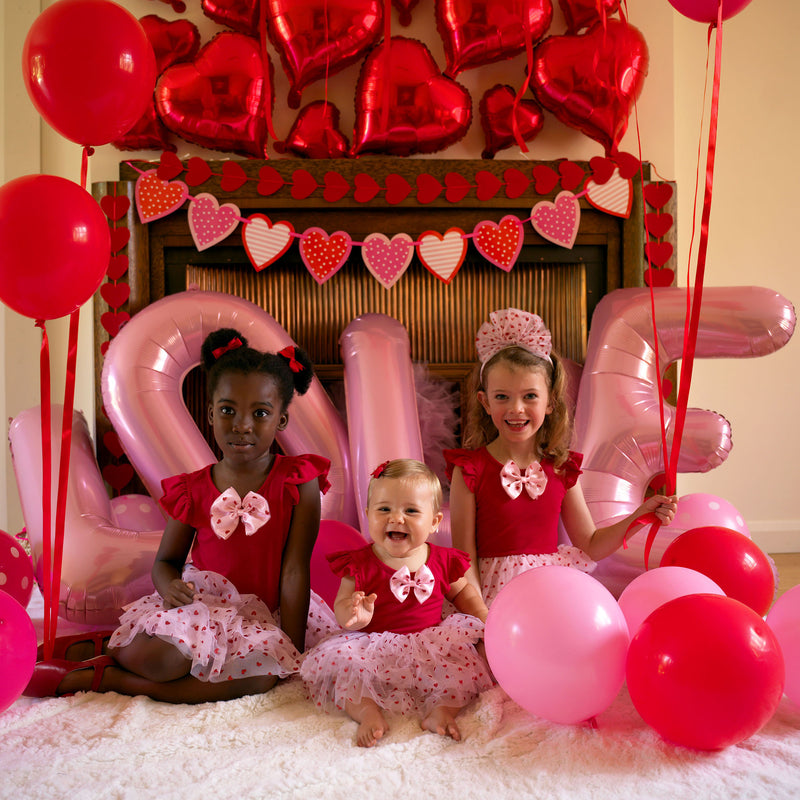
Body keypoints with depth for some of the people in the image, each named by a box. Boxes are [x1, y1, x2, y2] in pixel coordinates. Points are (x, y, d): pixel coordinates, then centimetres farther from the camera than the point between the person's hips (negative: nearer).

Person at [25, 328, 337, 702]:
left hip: (266, 615, 1)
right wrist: (170, 585, -17)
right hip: (203, 602, 0)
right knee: (157, 656, -33)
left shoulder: (298, 482, -9)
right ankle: (108, 647, 4)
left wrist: (292, 652, -12)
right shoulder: (192, 490, -1)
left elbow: (295, 569, -11)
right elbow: (165, 560, 9)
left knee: (263, 675, -31)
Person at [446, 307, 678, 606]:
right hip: (496, 594, -3)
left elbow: (591, 546, 12)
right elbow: (465, 556, -6)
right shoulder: (470, 469, -6)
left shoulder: (562, 468, 5)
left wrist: (639, 517, 1)